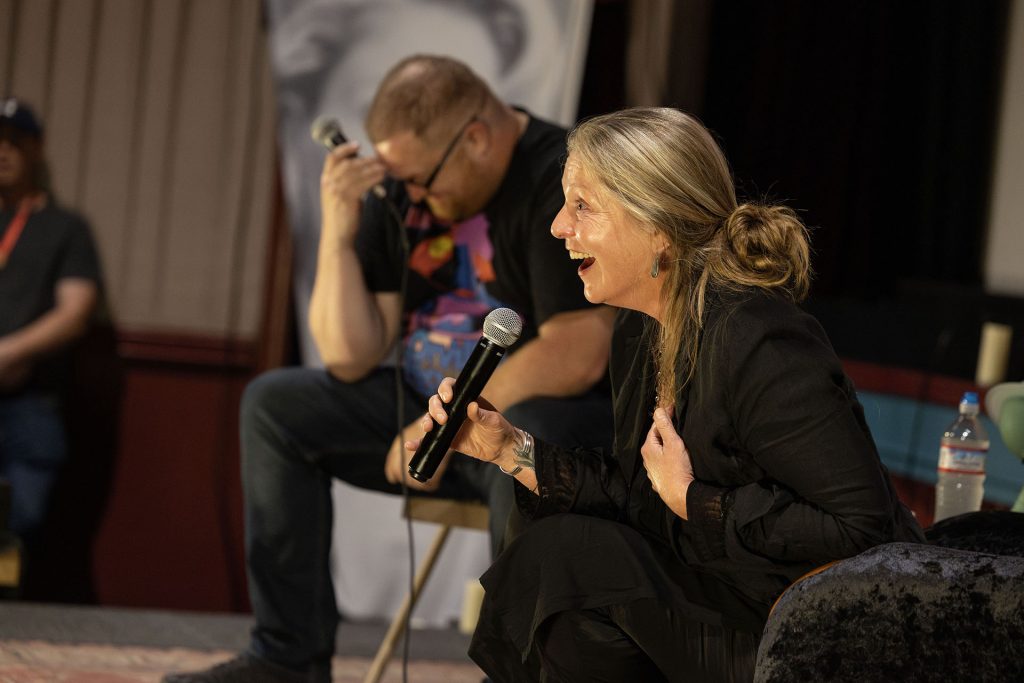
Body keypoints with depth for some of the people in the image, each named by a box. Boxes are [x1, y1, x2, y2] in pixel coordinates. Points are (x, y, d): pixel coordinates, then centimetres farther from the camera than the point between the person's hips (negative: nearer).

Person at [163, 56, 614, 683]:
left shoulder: (561, 182, -18)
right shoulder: (400, 193, 1)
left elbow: (577, 357, -25)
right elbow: (351, 358, -1)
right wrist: (338, 232, -14)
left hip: (562, 416, -7)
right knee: (274, 404, -3)